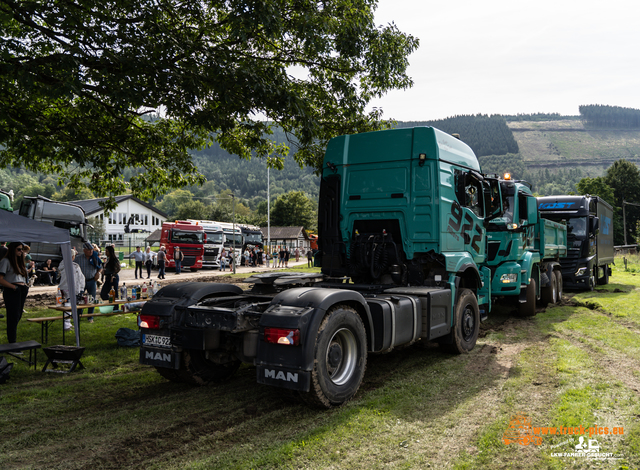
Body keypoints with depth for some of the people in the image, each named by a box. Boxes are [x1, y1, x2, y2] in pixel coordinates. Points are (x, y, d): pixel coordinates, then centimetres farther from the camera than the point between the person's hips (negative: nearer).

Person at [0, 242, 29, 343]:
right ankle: (12, 342, -2)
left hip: (22, 291, 8)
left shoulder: (19, 261, 21)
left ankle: (13, 341, 19)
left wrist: (25, 286, 11)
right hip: (11, 292, -8)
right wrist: (14, 287, -17)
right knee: (13, 317, -7)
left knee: (18, 316, 11)